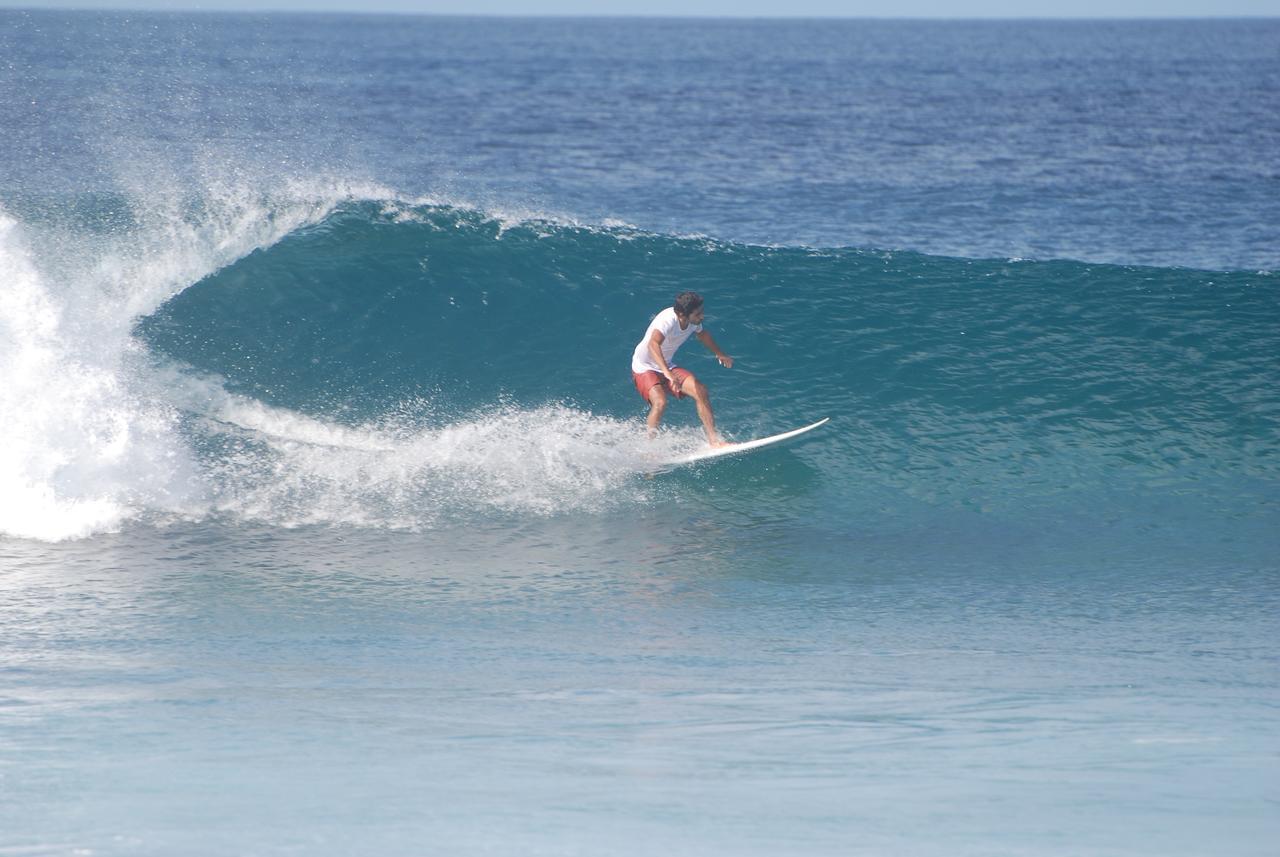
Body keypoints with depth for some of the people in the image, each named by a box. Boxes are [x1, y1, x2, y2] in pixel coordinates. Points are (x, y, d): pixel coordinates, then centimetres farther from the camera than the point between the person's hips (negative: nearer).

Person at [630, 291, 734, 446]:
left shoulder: (693, 321, -9)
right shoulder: (668, 320, -33)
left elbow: (702, 334, 17)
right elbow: (653, 344, -51)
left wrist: (720, 354, 30)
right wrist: (668, 374, -63)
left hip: (666, 366, 7)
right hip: (644, 369, -7)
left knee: (700, 391, -11)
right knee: (660, 402, -31)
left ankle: (713, 440, -8)